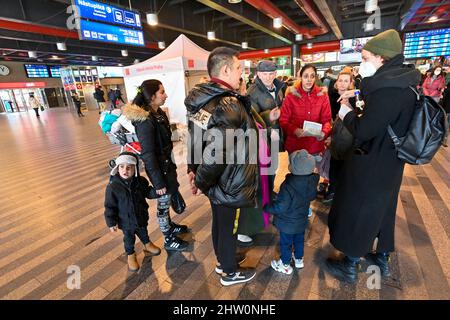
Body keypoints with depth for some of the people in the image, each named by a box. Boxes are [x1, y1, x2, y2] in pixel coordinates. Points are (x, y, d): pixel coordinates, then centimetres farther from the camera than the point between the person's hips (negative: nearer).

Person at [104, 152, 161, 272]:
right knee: (129, 238, 20)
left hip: (141, 217, 3)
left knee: (143, 232, 28)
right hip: (126, 221, -3)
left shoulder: (140, 181, -16)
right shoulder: (113, 186, -25)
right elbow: (109, 206, -16)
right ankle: (130, 255, 46)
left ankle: (147, 245, 56)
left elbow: (147, 192, 1)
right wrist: (111, 222, -13)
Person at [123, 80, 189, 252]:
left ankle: (170, 226, 48)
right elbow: (148, 154, -22)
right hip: (158, 167, -8)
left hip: (167, 162, 8)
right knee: (164, 201, 9)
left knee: (169, 197, 24)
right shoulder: (145, 121, -24)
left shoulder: (159, 113, 1)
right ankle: (168, 240, 30)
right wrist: (159, 182, -18)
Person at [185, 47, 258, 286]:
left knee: (219, 222, 25)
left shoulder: (200, 98, 0)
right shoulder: (230, 106, -27)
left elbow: (194, 138, 6)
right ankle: (229, 273, 41)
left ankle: (222, 261, 51)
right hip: (229, 185, -8)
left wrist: (193, 170, 11)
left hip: (215, 182, 8)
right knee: (228, 228, 14)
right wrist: (201, 182, -17)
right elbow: (215, 153, -33)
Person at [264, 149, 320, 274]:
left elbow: (280, 207, -30)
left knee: (286, 243, 15)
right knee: (299, 240, 27)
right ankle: (299, 260, 49)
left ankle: (285, 265, 35)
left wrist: (267, 207, -14)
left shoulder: (288, 186, -36)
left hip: (288, 223, -6)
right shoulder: (311, 181, -14)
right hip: (302, 220, 7)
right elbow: (312, 196, 5)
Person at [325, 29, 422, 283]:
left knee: (357, 211, 6)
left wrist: (346, 112, -8)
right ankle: (383, 258, 43)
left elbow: (362, 130, -25)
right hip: (389, 162, 10)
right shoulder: (401, 82, 5)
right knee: (382, 208, 22)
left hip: (372, 165, -9)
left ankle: (350, 266, 26)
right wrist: (359, 95, 10)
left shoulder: (388, 89, -25)